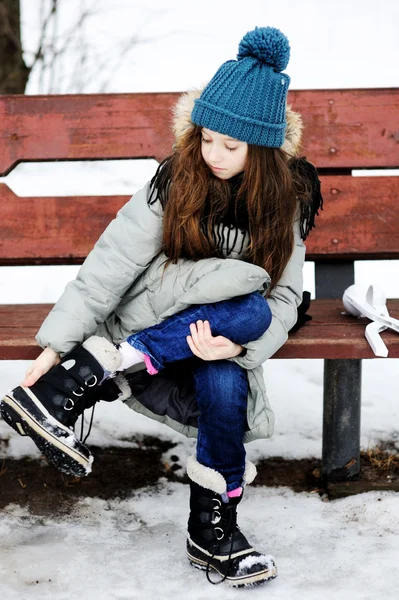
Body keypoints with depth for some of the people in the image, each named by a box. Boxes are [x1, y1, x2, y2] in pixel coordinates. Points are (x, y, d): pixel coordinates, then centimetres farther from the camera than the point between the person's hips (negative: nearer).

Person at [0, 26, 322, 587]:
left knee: (226, 383, -34)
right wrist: (53, 349, -22)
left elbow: (285, 297, -5)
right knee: (248, 306, -33)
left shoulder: (286, 195, -2)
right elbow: (108, 266, -15)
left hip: (214, 331, 2)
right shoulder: (176, 181, -11)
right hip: (155, 317, -2)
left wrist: (239, 345, -26)